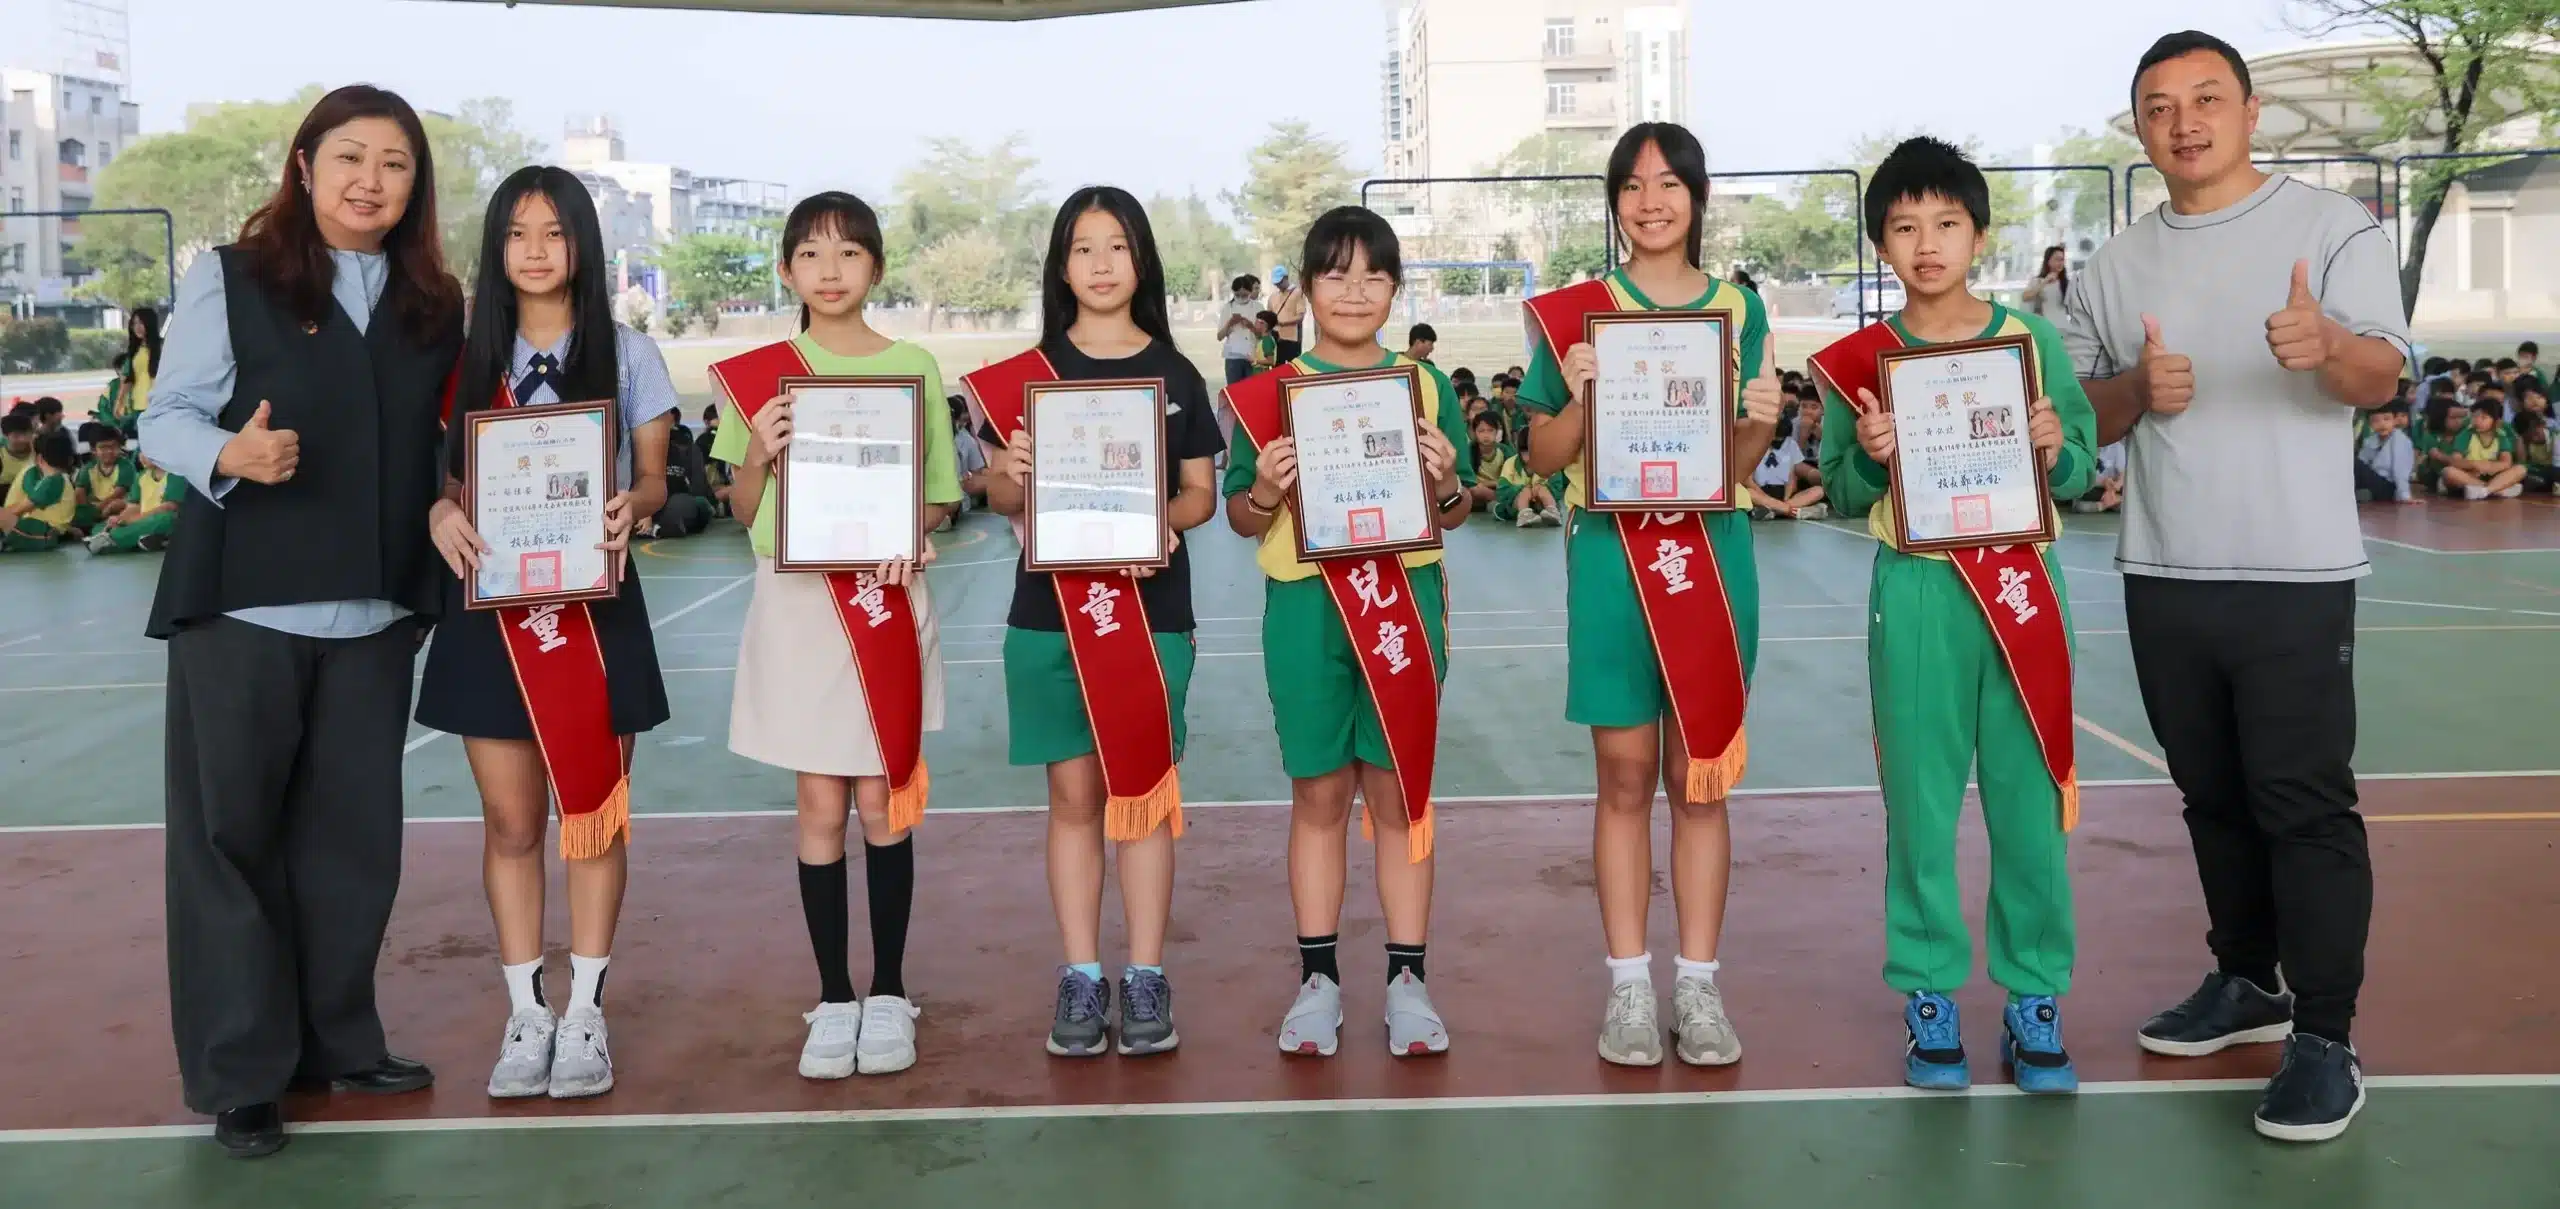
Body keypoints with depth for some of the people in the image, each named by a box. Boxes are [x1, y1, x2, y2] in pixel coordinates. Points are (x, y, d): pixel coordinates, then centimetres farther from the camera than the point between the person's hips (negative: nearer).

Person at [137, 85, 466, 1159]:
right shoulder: (227, 279, -2)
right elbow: (165, 417, -5)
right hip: (243, 608, -4)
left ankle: (338, 1040, 26)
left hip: (375, 614, 4)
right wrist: (229, 454, -24)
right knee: (230, 834, 3)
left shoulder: (434, 305, 9)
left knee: (354, 836, 11)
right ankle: (238, 1072, 13)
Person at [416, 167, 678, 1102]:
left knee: (594, 809, 3)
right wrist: (442, 517, -15)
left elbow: (653, 478, 3)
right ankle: (525, 1013, 14)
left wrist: (630, 507, -20)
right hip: (492, 603, 2)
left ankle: (585, 1009, 12)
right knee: (510, 817, 5)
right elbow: (446, 477, 8)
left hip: (594, 602, -1)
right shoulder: (470, 359, 7)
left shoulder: (627, 353, 3)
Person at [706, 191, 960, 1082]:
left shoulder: (913, 366, 2)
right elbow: (745, 515, 4)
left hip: (888, 604, 0)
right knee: (820, 809, 4)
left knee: (882, 804, 4)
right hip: (798, 606, 0)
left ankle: (888, 993, 16)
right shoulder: (755, 376, 2)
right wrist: (757, 454, -16)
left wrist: (911, 529, -15)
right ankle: (833, 999, 15)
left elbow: (940, 497, 7)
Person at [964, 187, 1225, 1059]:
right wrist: (1009, 475, -17)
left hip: (1152, 608, 0)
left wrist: (1161, 518, -16)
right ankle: (1081, 979, 12)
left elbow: (1201, 494, 5)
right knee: (1074, 793, 4)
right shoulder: (1028, 373, 5)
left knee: (1143, 789, 3)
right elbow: (1000, 496, 5)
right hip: (1053, 607, 0)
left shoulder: (1174, 375, 5)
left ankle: (1145, 978, 11)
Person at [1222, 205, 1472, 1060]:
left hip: (1404, 600, 1)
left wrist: (1445, 486, -12)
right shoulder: (1270, 393, 3)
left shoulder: (1426, 384, 5)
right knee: (1319, 794, 7)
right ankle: (1318, 979, 16)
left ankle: (1408, 979, 14)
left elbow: (1458, 515, 10)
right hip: (1305, 606, 0)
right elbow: (1241, 520, 6)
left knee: (1399, 791, 6)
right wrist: (1264, 491, -15)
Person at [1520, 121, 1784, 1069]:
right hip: (1612, 556, -1)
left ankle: (1698, 987, 13)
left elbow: (1736, 471, 9)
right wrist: (1578, 397, -15)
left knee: (1701, 778, 5)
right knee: (1625, 776, 3)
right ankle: (1629, 987, 11)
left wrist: (1761, 424, -12)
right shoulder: (1577, 311, 4)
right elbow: (1544, 457, 3)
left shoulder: (1738, 309, 8)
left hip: (1711, 555, 1)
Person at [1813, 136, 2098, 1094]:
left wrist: (2053, 450, -14)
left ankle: (2034, 1001, 15)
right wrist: (1870, 457, -13)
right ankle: (1928, 998, 15)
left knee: (2031, 797, 3)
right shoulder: (1862, 361, 3)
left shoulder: (2032, 339, 5)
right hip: (1916, 594, 0)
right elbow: (1843, 496, 6)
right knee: (1921, 802, 4)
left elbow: (2083, 470, 7)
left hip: (2023, 585, 1)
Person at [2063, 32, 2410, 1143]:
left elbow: (2384, 376, -13)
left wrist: (2330, 345, -37)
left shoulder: (2334, 227, -2)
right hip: (2163, 580, 5)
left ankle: (2325, 1040, 0)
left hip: (2294, 576, -4)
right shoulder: (2116, 267, 10)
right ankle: (2249, 982, 29)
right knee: (2214, 796, 14)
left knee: (2305, 803, -5)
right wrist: (2136, 392, -11)